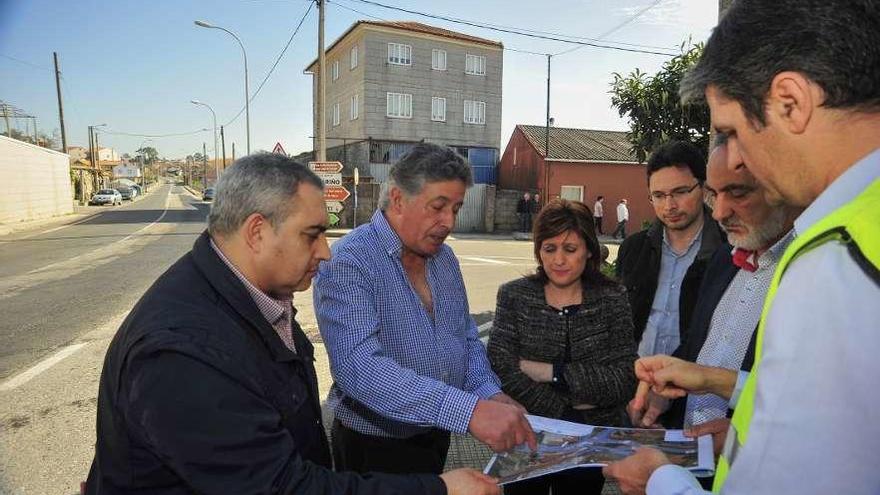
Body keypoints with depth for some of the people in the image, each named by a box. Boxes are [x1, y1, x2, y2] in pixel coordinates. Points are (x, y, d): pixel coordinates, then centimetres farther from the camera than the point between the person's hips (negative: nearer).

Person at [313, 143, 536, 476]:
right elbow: (359, 367, -34)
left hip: (437, 438, 7)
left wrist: (489, 393, -11)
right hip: (375, 448, -6)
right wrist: (469, 410, -41)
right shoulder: (347, 263, -23)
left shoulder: (444, 257, 2)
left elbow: (467, 339, 9)